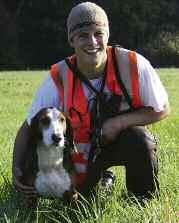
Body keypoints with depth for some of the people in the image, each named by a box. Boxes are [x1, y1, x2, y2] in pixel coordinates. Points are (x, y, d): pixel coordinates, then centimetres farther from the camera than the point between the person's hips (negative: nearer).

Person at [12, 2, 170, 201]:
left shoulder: (133, 65, -26)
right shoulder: (59, 78, -23)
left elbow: (162, 110, -14)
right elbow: (28, 128, -15)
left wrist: (118, 122, -28)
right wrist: (17, 170, -30)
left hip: (124, 137, -1)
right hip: (81, 154, 2)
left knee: (139, 140, -32)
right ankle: (100, 178, 30)